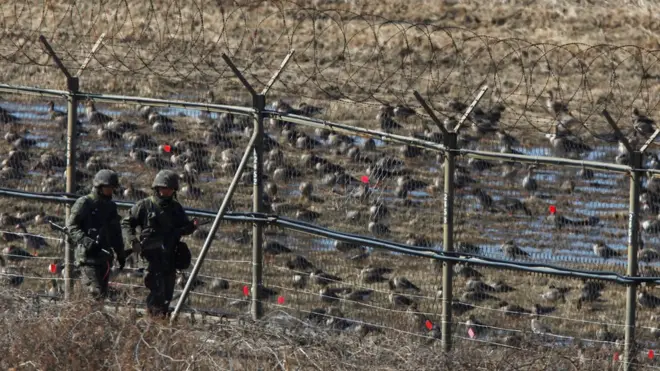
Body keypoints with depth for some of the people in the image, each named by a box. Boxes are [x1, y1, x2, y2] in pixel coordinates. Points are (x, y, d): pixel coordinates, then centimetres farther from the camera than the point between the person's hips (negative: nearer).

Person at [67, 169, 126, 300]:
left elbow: (116, 233, 26)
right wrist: (85, 241, -22)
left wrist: (121, 254, 22)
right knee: (95, 292, -16)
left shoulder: (110, 206, 18)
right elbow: (71, 226, -8)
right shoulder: (84, 203, -3)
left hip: (104, 256, 7)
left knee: (103, 293, 5)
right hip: (87, 256, -7)